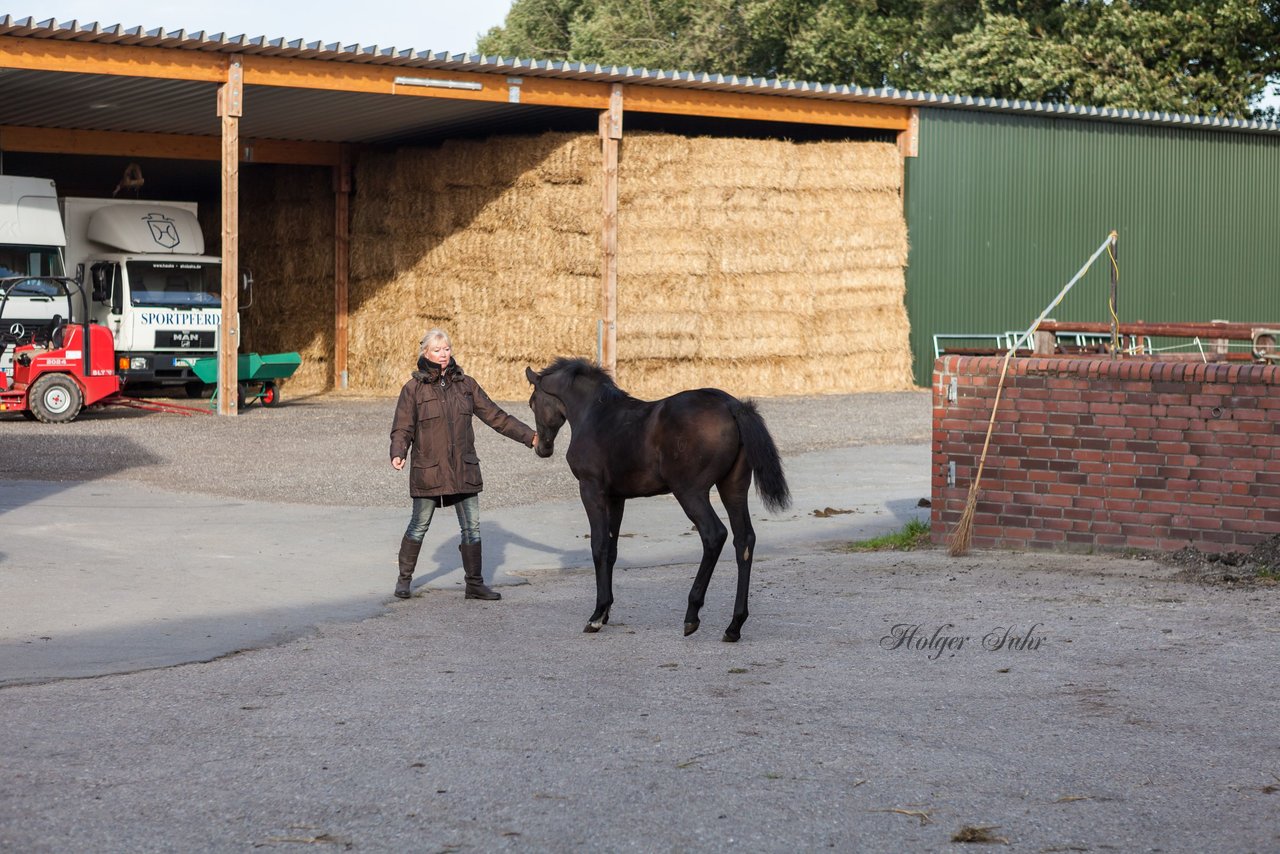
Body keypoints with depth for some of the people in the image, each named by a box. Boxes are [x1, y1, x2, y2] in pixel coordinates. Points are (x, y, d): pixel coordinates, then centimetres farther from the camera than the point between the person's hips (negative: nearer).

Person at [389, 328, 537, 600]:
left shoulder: (466, 384, 6)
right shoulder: (413, 389, -3)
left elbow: (495, 416, 8)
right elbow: (402, 428, -5)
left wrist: (530, 436, 3)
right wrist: (398, 454, -24)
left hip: (464, 469, 3)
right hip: (428, 470, -3)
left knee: (472, 527, 4)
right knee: (419, 526, 6)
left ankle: (475, 584, 13)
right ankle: (404, 578, 22)